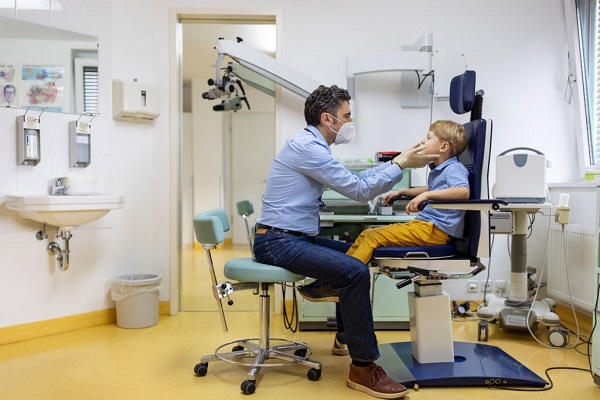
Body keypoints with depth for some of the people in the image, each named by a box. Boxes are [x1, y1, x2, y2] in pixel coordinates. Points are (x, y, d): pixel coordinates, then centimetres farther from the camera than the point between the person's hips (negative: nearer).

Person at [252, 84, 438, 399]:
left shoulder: (312, 146, 16)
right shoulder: (306, 146, -17)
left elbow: (354, 180, 17)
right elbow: (359, 190, -18)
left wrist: (399, 160, 13)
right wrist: (402, 164, -10)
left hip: (294, 238, 11)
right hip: (279, 242, -11)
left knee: (355, 255, 19)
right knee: (356, 271, -24)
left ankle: (346, 336, 29)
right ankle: (363, 368, -13)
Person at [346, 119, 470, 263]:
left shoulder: (454, 169, -12)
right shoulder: (437, 169, 18)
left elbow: (463, 192, -33)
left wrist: (426, 195, -37)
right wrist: (401, 192, 30)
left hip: (436, 230, -10)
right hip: (424, 223, 10)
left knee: (374, 236, -19)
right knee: (366, 234, 6)